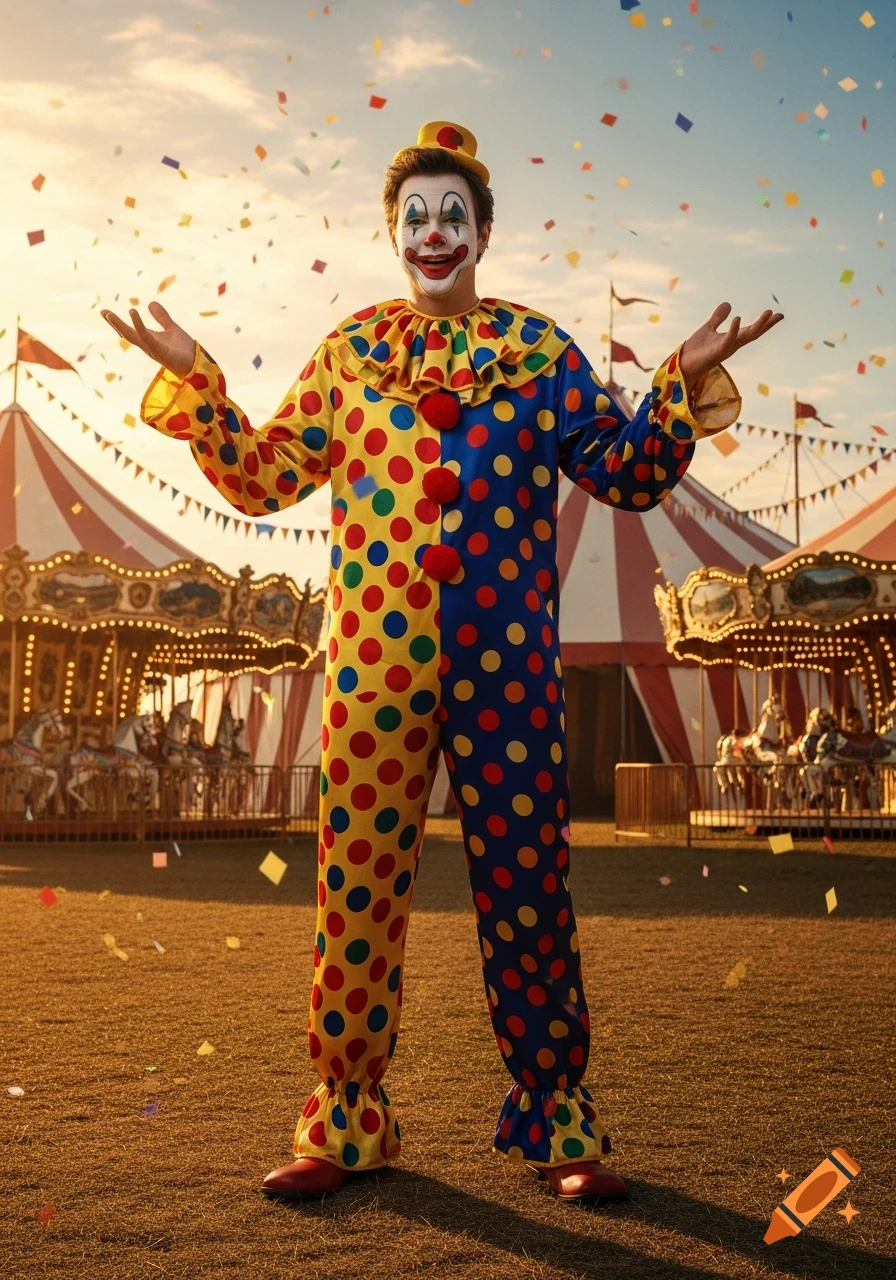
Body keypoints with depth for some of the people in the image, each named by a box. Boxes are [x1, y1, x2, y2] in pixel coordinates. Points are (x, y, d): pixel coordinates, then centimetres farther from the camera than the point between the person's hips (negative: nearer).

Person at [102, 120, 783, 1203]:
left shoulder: (539, 349, 11)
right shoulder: (350, 350, 13)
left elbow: (629, 475, 11)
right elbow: (261, 479, 13)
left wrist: (686, 381, -1)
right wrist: (192, 379, 4)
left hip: (507, 667, 0)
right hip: (374, 663, 1)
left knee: (527, 887, 3)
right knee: (358, 888, 3)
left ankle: (558, 1125, 16)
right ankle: (345, 1124, 17)